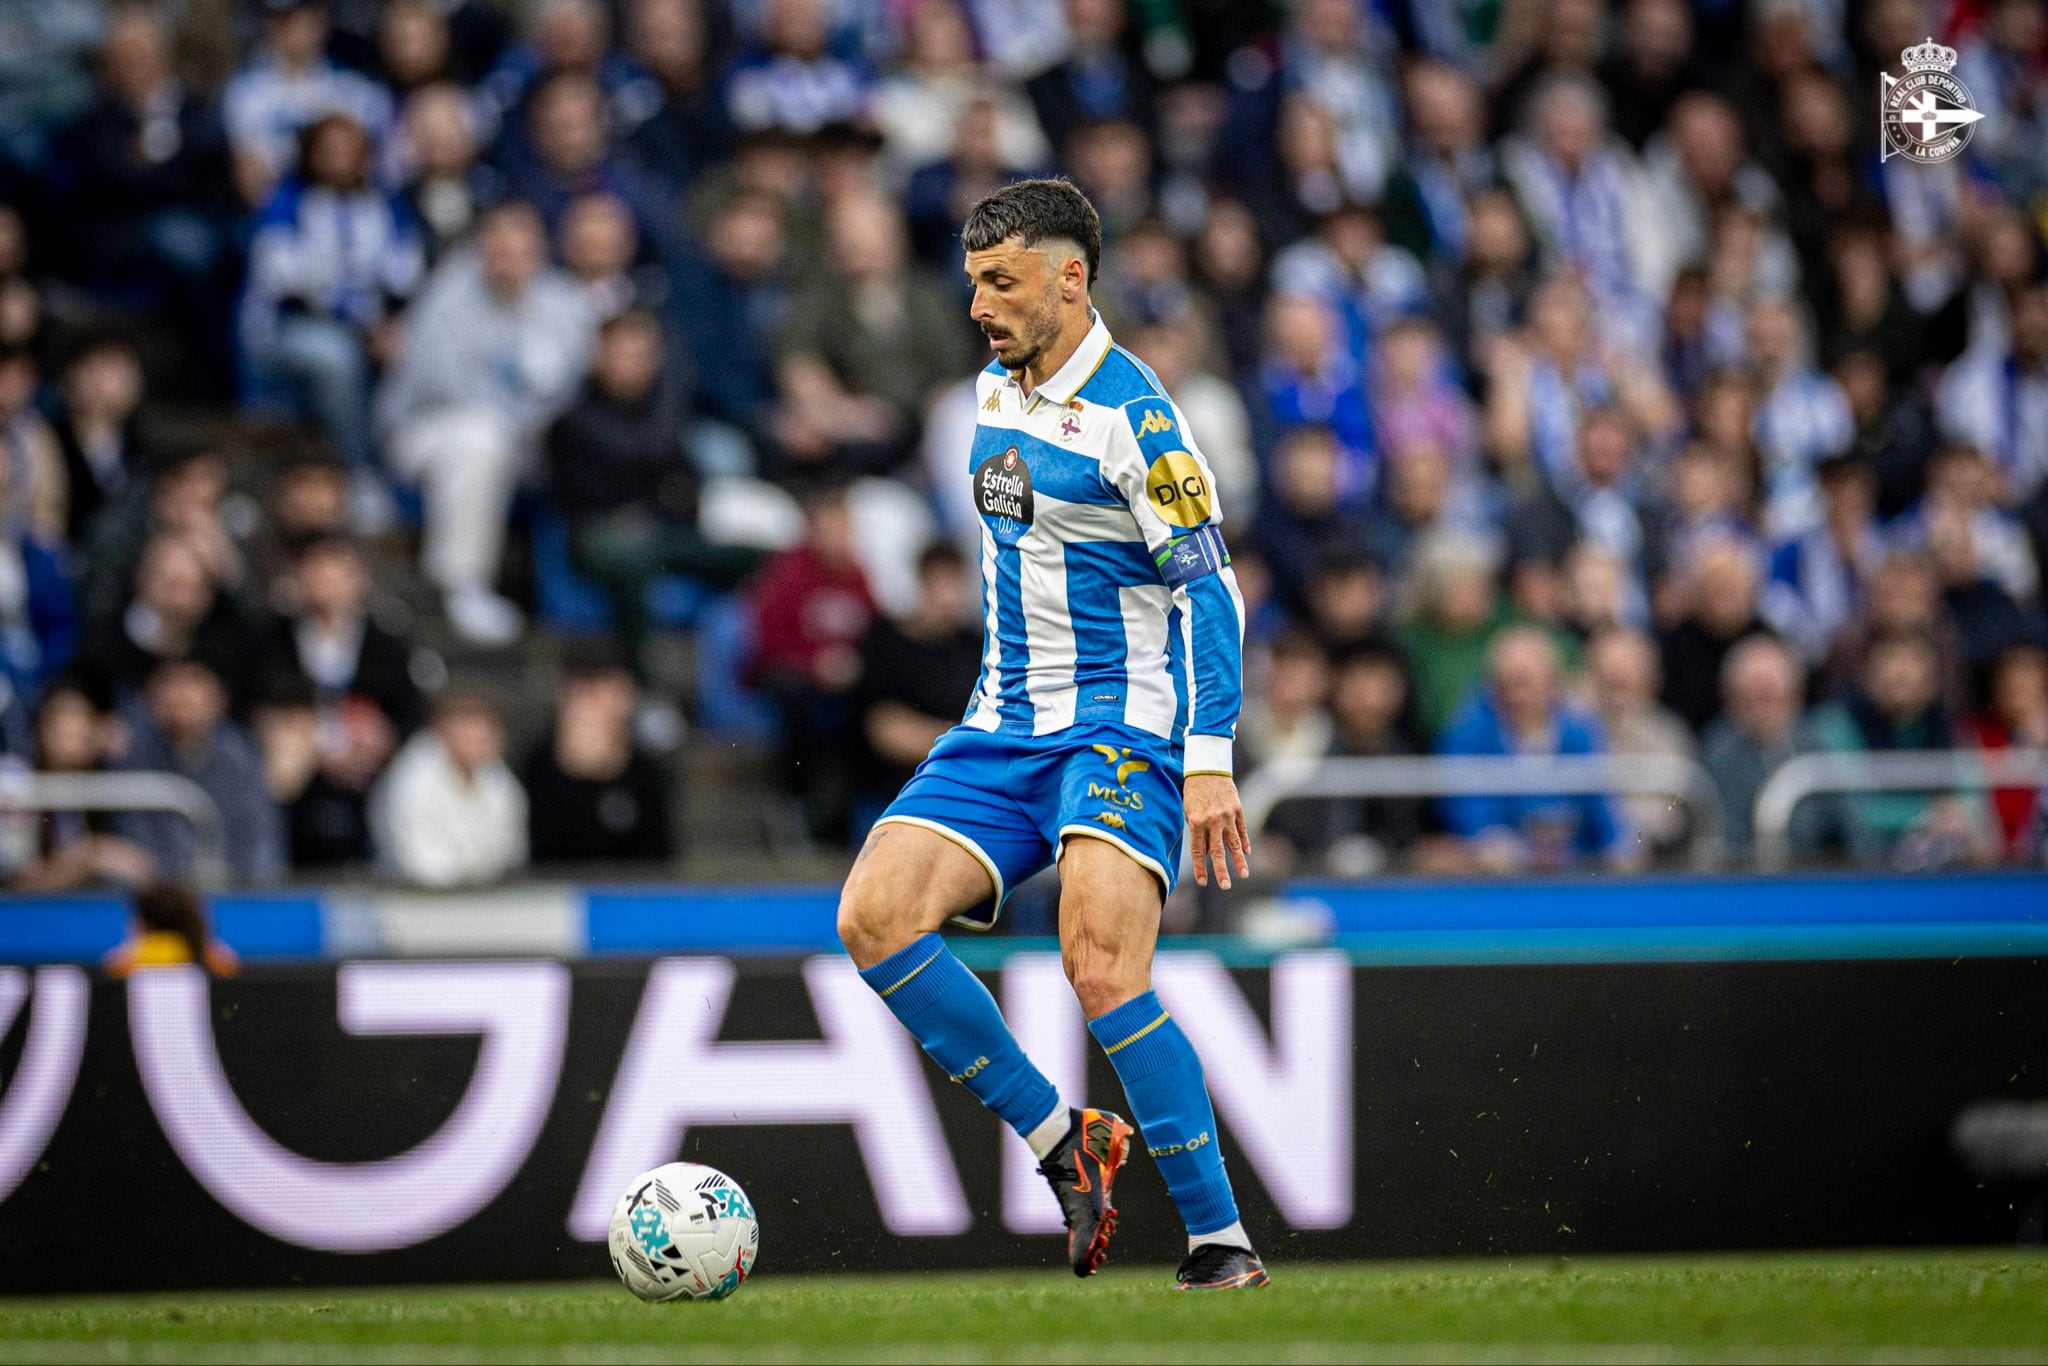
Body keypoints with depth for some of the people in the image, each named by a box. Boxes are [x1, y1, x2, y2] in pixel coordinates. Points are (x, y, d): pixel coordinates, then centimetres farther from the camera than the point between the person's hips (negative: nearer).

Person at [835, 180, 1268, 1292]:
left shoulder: (1133, 418, -12)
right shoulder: (993, 395, 12)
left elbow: (1211, 594, -14)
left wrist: (1210, 762, -21)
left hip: (1119, 730, -8)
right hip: (1002, 730, 8)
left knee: (1102, 971, -24)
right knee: (871, 918, -13)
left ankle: (1220, 1240, -15)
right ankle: (1060, 1143, -2)